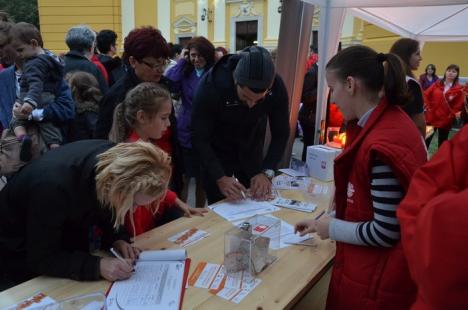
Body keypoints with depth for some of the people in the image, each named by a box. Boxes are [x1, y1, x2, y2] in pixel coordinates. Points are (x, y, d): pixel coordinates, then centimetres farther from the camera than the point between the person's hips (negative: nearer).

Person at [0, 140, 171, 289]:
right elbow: (41, 258, -31)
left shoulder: (115, 159, -25)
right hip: (23, 254, -5)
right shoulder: (53, 186, -42)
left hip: (67, 233, 5)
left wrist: (116, 239, -22)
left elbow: (106, 209, -6)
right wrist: (96, 266, -40)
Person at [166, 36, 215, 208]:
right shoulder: (185, 73, 4)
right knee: (183, 178, 7)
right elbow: (167, 83, -17)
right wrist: (182, 61, -10)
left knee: (203, 179, 14)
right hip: (185, 133, 1)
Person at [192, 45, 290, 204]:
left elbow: (280, 134, -15)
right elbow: (199, 138, -27)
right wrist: (220, 178, -37)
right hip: (216, 156, -3)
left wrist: (267, 172, -27)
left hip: (252, 154, 3)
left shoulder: (277, 86, -23)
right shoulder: (210, 85, -31)